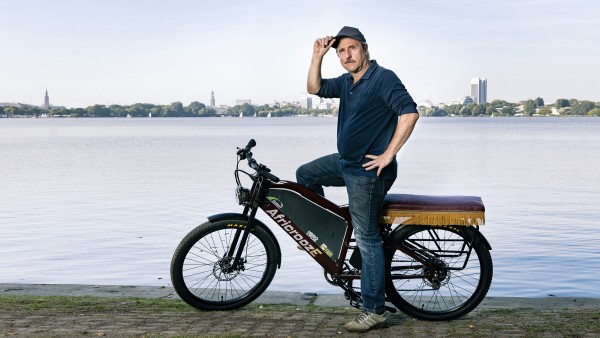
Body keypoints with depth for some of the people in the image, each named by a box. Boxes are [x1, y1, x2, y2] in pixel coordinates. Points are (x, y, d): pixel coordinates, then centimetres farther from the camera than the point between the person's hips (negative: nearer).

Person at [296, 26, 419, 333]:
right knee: (305, 175, 21)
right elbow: (315, 88, 17)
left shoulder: (383, 78, -15)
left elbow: (409, 112, -24)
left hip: (368, 172, -9)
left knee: (367, 240, -7)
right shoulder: (347, 82, 12)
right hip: (345, 162, 9)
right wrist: (317, 56, 2)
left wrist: (388, 155, -23)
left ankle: (374, 312, -1)